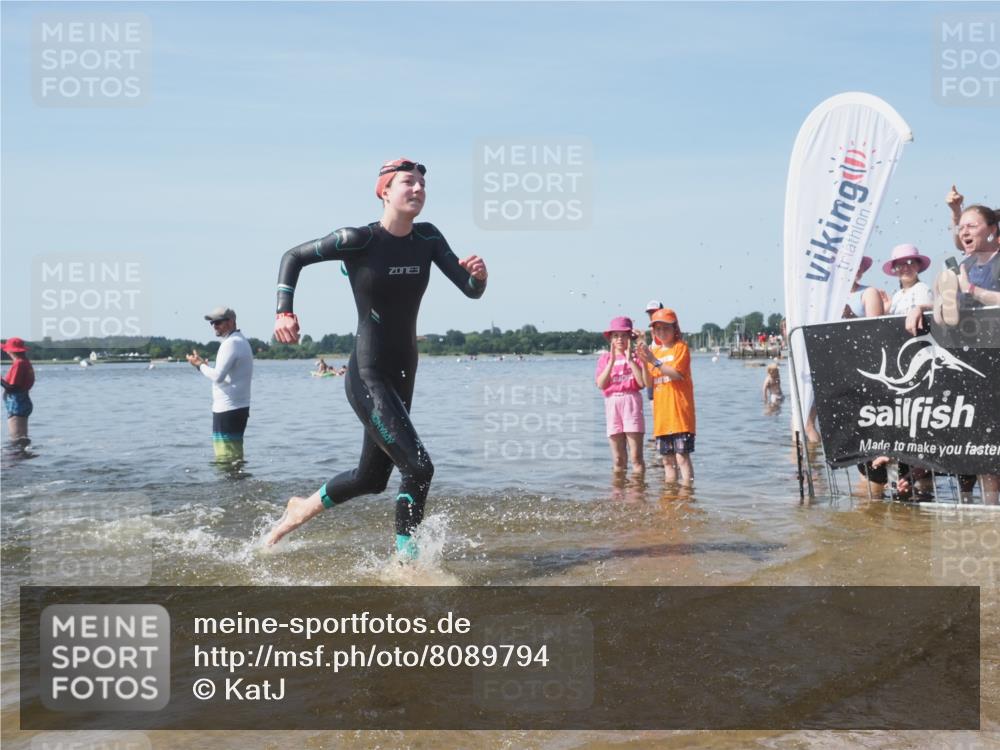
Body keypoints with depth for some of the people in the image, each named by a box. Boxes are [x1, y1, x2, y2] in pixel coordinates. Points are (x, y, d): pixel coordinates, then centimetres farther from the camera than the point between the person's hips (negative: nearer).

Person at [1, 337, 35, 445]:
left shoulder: (18, 364, -17)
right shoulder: (26, 363, 11)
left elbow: (11, 387, -20)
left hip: (16, 405, -10)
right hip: (24, 403, 10)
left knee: (18, 438, -12)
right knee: (22, 436, 17)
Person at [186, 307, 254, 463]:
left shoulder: (230, 343, -14)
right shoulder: (241, 340, 18)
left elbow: (218, 376, -23)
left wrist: (200, 365, -8)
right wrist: (204, 365, 15)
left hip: (227, 409, -10)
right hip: (241, 407, 10)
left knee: (226, 459, -8)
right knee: (236, 457, 14)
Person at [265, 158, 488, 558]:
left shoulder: (427, 238, 2)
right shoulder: (359, 240, -13)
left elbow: (471, 291, 0)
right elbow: (293, 257, -2)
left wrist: (479, 274, -23)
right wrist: (284, 313, -15)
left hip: (403, 377, 7)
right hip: (368, 378, -7)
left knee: (371, 478, 20)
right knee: (418, 467, -16)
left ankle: (300, 509, 44)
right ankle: (407, 562, 1)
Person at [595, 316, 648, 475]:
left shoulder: (636, 356, 7)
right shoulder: (605, 358, 12)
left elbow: (642, 382, -7)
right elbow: (601, 384, -3)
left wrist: (630, 359, -9)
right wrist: (612, 361, -8)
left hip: (631, 401, -2)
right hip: (612, 403, 2)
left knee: (636, 457, -5)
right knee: (617, 460, 4)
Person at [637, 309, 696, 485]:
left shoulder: (680, 347, -1)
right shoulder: (654, 351, 15)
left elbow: (677, 373, -16)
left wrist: (654, 361, -21)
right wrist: (645, 362, -4)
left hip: (679, 415, -6)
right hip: (661, 417, 6)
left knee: (682, 457, -9)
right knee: (667, 460, 10)